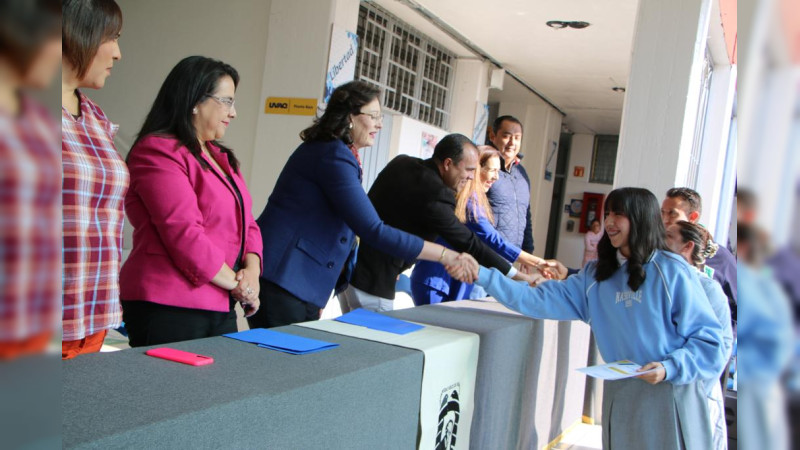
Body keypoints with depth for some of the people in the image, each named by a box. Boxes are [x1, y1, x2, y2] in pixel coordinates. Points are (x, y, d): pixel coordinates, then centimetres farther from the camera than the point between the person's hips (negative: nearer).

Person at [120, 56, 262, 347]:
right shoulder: (158, 153, -11)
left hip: (221, 307, 9)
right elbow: (183, 234, -20)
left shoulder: (220, 157, 18)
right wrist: (236, 283, -12)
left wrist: (251, 271, -4)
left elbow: (245, 222, 15)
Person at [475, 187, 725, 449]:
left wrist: (670, 368, -21)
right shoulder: (596, 276, 5)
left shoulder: (672, 272, -9)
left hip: (669, 395, -4)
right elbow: (542, 300, -1)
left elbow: (709, 339, -8)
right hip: (620, 397, 5)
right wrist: (484, 276, -7)